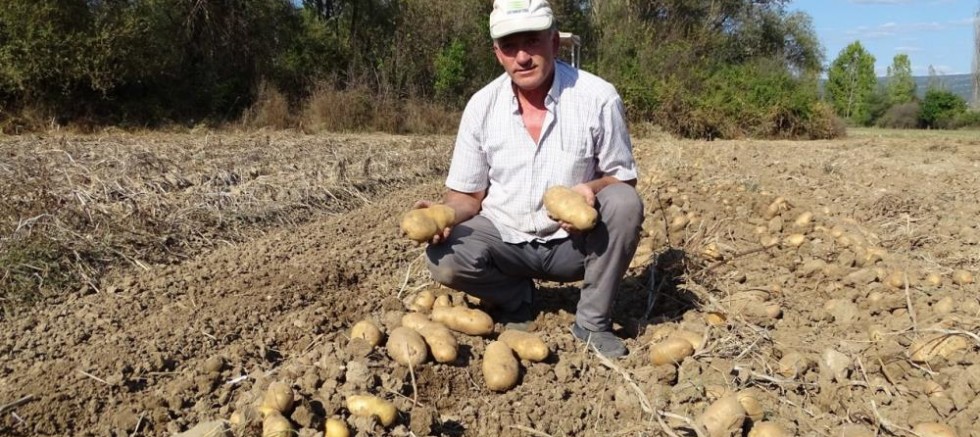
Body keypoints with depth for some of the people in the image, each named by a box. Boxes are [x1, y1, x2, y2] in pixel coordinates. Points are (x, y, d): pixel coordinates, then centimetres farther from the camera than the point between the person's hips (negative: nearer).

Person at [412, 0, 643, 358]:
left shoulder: (598, 97, -14)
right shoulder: (482, 105, -8)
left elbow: (623, 179, -7)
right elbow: (467, 194, -2)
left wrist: (592, 190, -31)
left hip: (574, 241, 0)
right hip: (505, 239, 1)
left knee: (624, 204, -29)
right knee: (445, 259, -26)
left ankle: (593, 321, -9)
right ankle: (516, 299, 6)